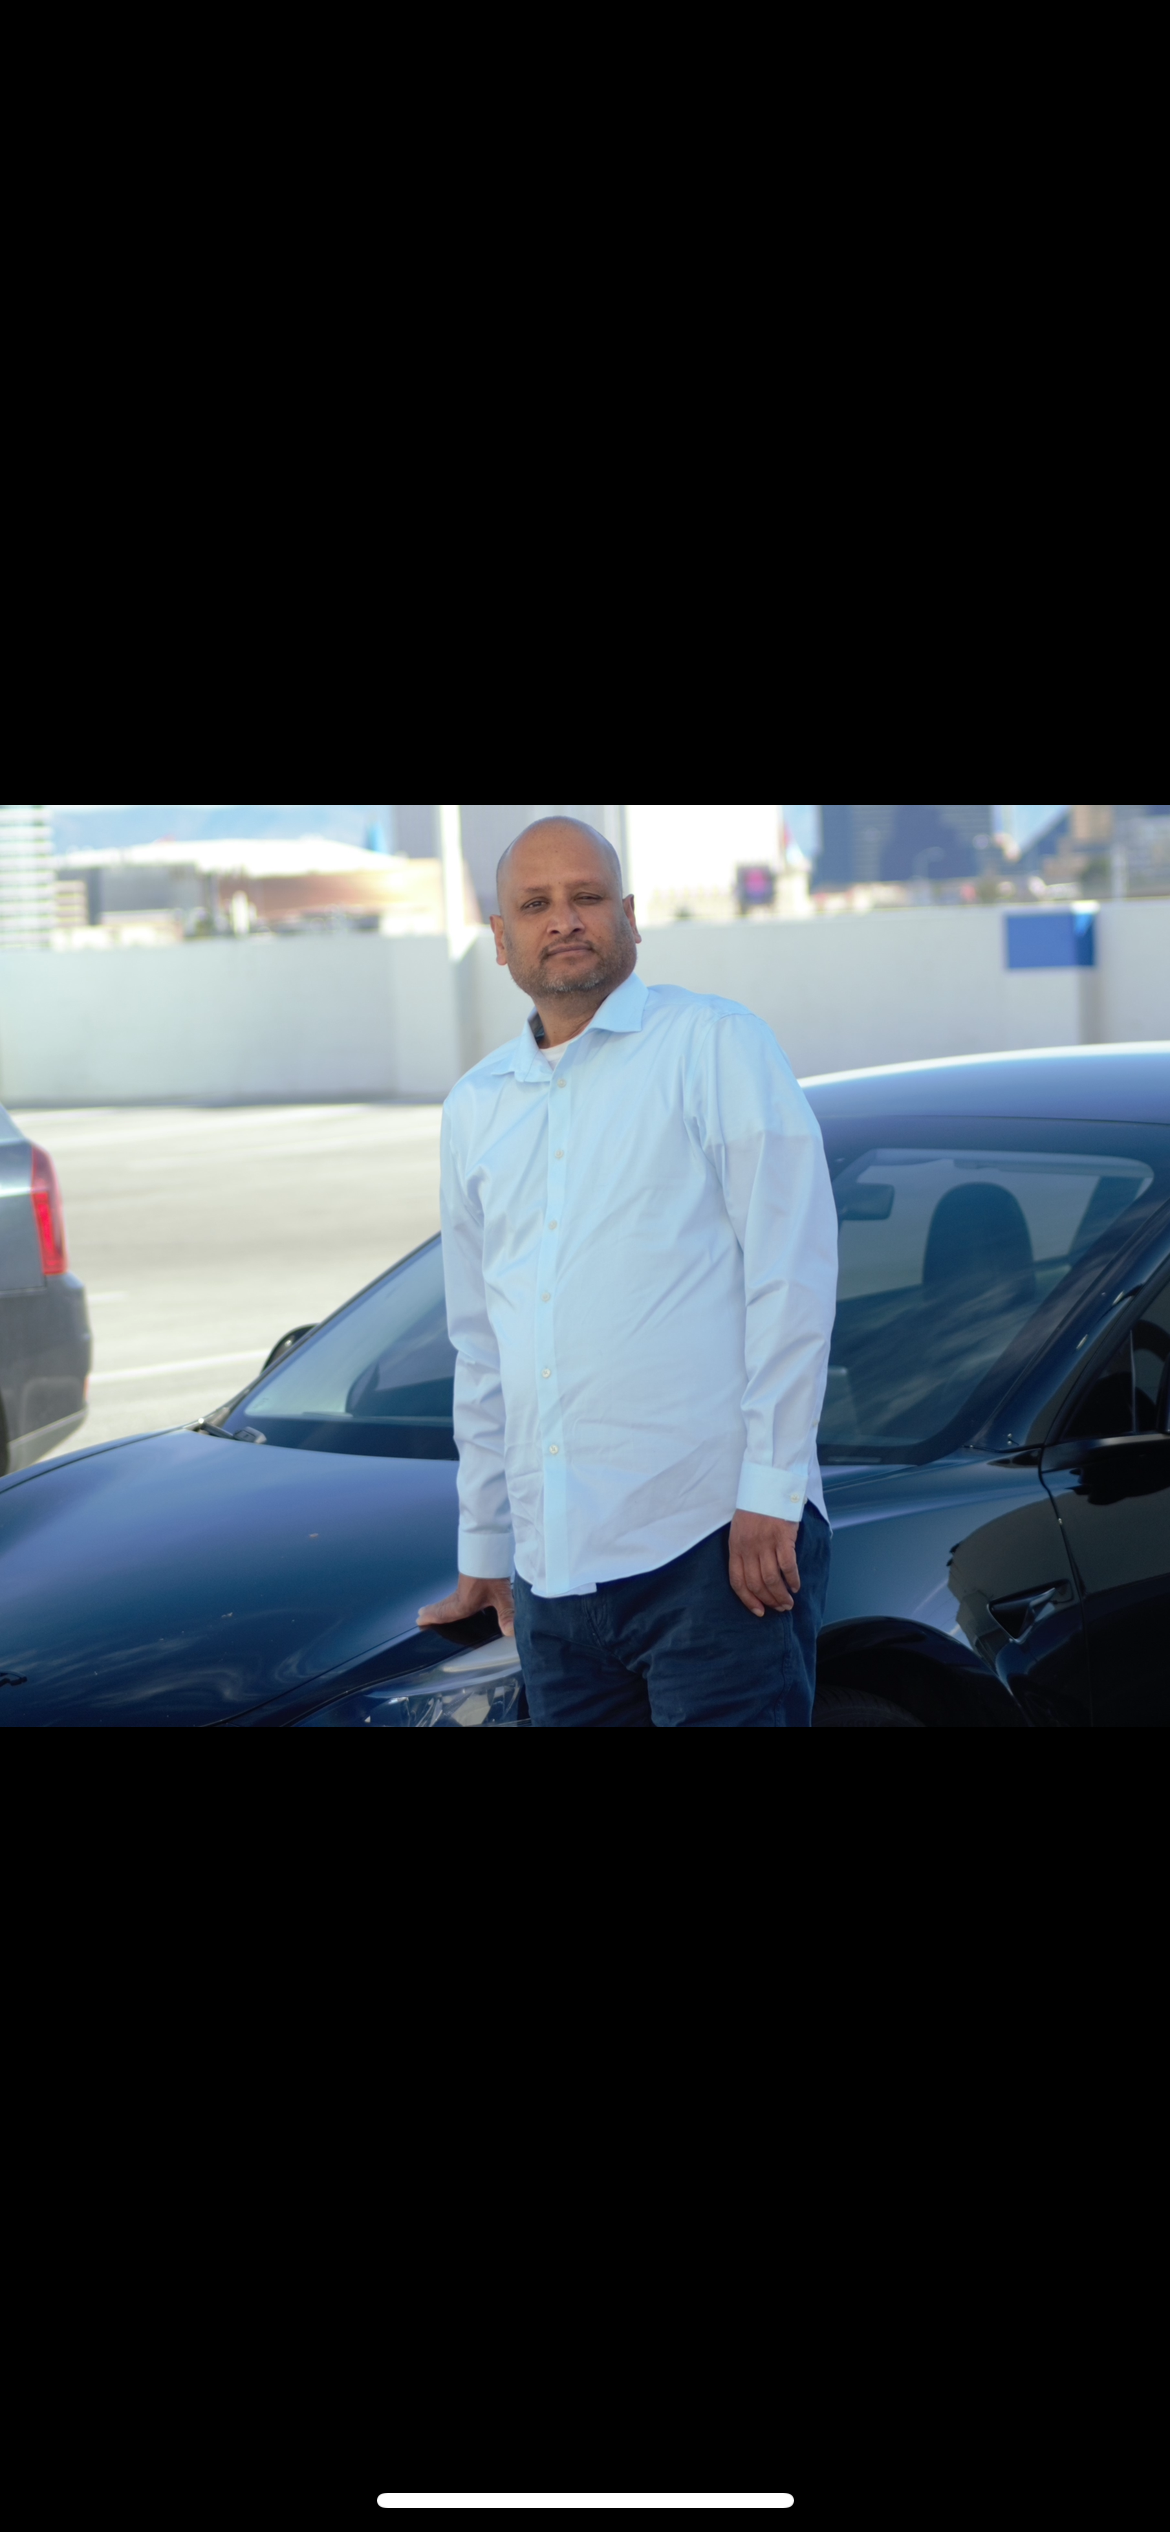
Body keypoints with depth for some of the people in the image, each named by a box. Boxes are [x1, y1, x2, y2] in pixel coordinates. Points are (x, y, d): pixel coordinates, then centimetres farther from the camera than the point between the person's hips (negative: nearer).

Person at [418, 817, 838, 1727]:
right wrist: (484, 1549, 25)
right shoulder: (477, 1107, 18)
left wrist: (770, 1490, -13)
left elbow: (792, 1274, -6)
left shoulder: (715, 1045, 1)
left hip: (715, 1542, -5)